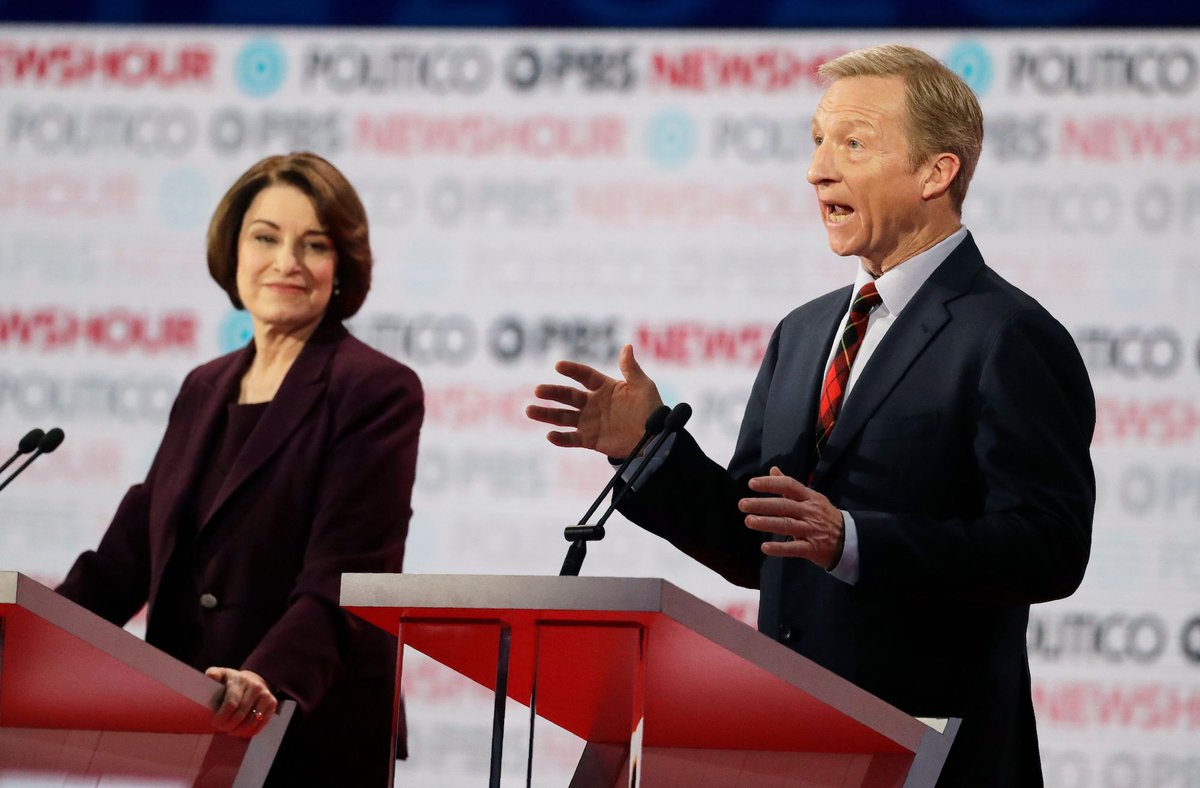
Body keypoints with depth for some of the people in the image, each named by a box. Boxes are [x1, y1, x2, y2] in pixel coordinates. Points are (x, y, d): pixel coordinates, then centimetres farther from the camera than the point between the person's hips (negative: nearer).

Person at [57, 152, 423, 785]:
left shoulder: (377, 391, -7)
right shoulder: (205, 389, 16)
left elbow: (346, 577, -17)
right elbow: (132, 547, 14)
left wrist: (271, 678, -34)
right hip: (179, 734, 6)